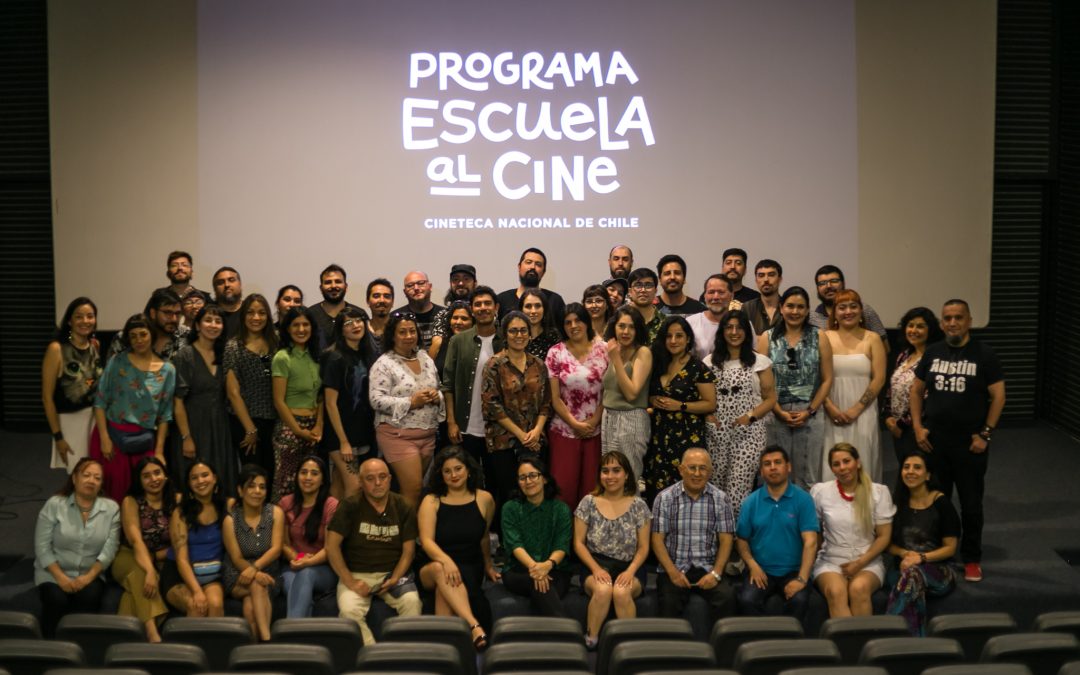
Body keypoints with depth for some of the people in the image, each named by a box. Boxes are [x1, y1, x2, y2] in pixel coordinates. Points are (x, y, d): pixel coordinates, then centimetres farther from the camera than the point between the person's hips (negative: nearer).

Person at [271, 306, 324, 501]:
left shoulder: (314, 356, 9)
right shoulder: (282, 358, -9)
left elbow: (320, 396, 11)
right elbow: (279, 401, -10)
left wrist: (319, 426, -1)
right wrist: (299, 431, -8)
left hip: (313, 427, 6)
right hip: (290, 427, -6)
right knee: (286, 482, -3)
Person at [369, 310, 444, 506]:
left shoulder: (426, 358, 12)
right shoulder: (384, 364, -8)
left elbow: (438, 390, 20)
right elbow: (377, 400, -16)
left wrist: (436, 397, -4)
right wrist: (411, 402, -21)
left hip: (428, 434, 6)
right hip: (398, 435, -6)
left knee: (415, 489, 12)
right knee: (413, 490, -10)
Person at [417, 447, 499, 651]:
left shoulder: (484, 499, 6)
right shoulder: (431, 501, 1)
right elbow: (426, 540, -12)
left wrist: (488, 566, 31)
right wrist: (446, 561, -31)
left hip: (470, 568, 1)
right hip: (432, 568, -1)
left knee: (445, 589, -37)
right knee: (441, 570, -40)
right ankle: (475, 626, -53)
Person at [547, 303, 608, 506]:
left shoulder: (603, 350, 1)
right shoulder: (556, 353, -1)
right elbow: (554, 397, -2)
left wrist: (594, 421, -6)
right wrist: (575, 424, -7)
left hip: (596, 430, 1)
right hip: (564, 430, -1)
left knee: (591, 485, 5)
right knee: (564, 486, 0)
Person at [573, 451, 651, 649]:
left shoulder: (638, 505, 5)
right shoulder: (588, 502, 4)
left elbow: (643, 547, 5)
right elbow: (579, 543, 3)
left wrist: (630, 571, -13)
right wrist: (596, 569, -12)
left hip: (628, 569, 0)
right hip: (595, 567, 0)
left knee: (621, 591, -34)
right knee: (602, 589, -34)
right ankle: (590, 640, -16)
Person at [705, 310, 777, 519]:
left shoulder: (760, 362, 4)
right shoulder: (710, 362, 12)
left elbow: (770, 398, 4)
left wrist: (751, 416, -9)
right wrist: (707, 415, -3)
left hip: (748, 433, -3)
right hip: (716, 432, 3)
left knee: (738, 490, -11)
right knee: (715, 486, 2)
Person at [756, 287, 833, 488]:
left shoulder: (819, 337, 6)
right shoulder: (767, 338, 6)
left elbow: (827, 379, 3)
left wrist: (810, 411, -6)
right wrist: (779, 411, -8)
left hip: (810, 415, 0)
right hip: (775, 414, 0)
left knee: (808, 475, 3)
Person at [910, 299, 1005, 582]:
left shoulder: (983, 354, -5)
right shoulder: (932, 352, 5)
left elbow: (998, 395, -5)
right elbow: (917, 389, 12)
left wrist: (985, 434, -10)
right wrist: (918, 426, 2)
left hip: (970, 443, -3)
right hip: (934, 441, 3)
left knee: (971, 503, 6)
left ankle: (972, 559, 20)